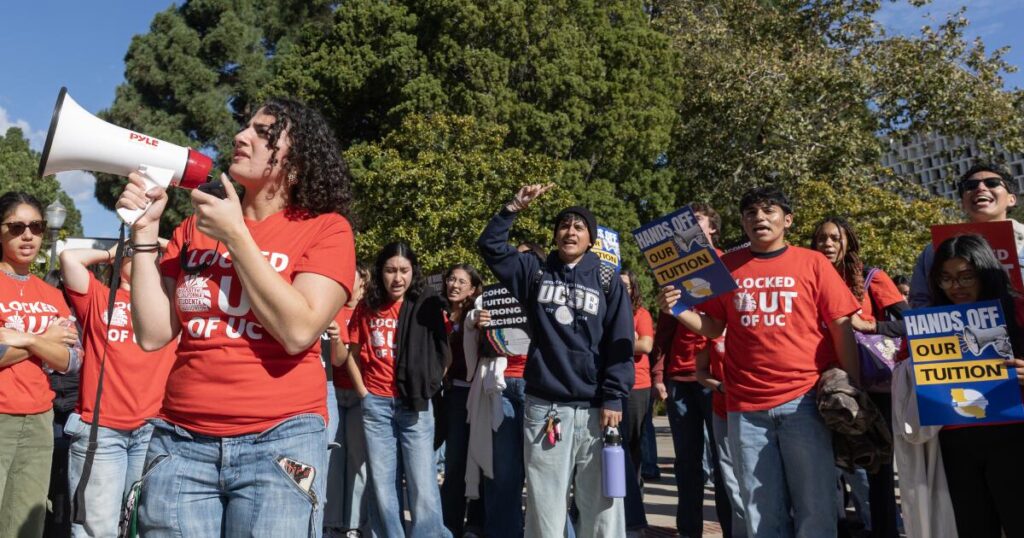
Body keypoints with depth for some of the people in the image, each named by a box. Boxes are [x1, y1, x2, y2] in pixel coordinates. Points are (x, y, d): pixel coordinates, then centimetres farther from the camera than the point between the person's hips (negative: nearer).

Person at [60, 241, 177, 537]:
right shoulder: (98, 297, 10)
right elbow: (69, 258, -3)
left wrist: (158, 243, 17)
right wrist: (108, 253, 13)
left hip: (154, 428, 2)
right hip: (99, 427, -1)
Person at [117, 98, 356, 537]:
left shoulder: (325, 228, -3)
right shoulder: (196, 225, 10)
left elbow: (298, 332, -16)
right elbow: (153, 334, 5)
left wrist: (235, 236, -11)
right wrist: (145, 230, -1)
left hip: (279, 440, -3)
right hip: (179, 440, 4)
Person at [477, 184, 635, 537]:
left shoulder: (608, 283, 5)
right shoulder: (534, 272, 11)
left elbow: (621, 344, 1)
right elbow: (490, 246, 9)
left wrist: (614, 399, -7)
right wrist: (514, 208, 0)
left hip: (595, 408, -1)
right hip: (543, 406, 1)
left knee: (601, 502, 2)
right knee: (544, 502, 6)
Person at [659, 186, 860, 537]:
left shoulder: (812, 263, 3)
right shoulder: (726, 266, 8)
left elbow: (840, 327, 1)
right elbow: (712, 327, 11)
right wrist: (678, 310, -8)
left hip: (805, 400, -1)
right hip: (746, 407, 2)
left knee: (815, 508, 6)